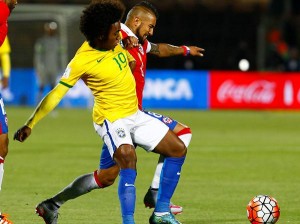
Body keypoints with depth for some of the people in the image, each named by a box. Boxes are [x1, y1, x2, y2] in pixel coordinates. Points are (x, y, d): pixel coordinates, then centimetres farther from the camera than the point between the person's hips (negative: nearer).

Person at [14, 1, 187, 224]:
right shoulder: (82, 61, -21)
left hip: (134, 114, 8)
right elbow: (57, 93, -20)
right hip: (111, 119, -8)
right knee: (128, 158, -34)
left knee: (178, 149, 7)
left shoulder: (117, 41, -2)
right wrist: (30, 124, -26)